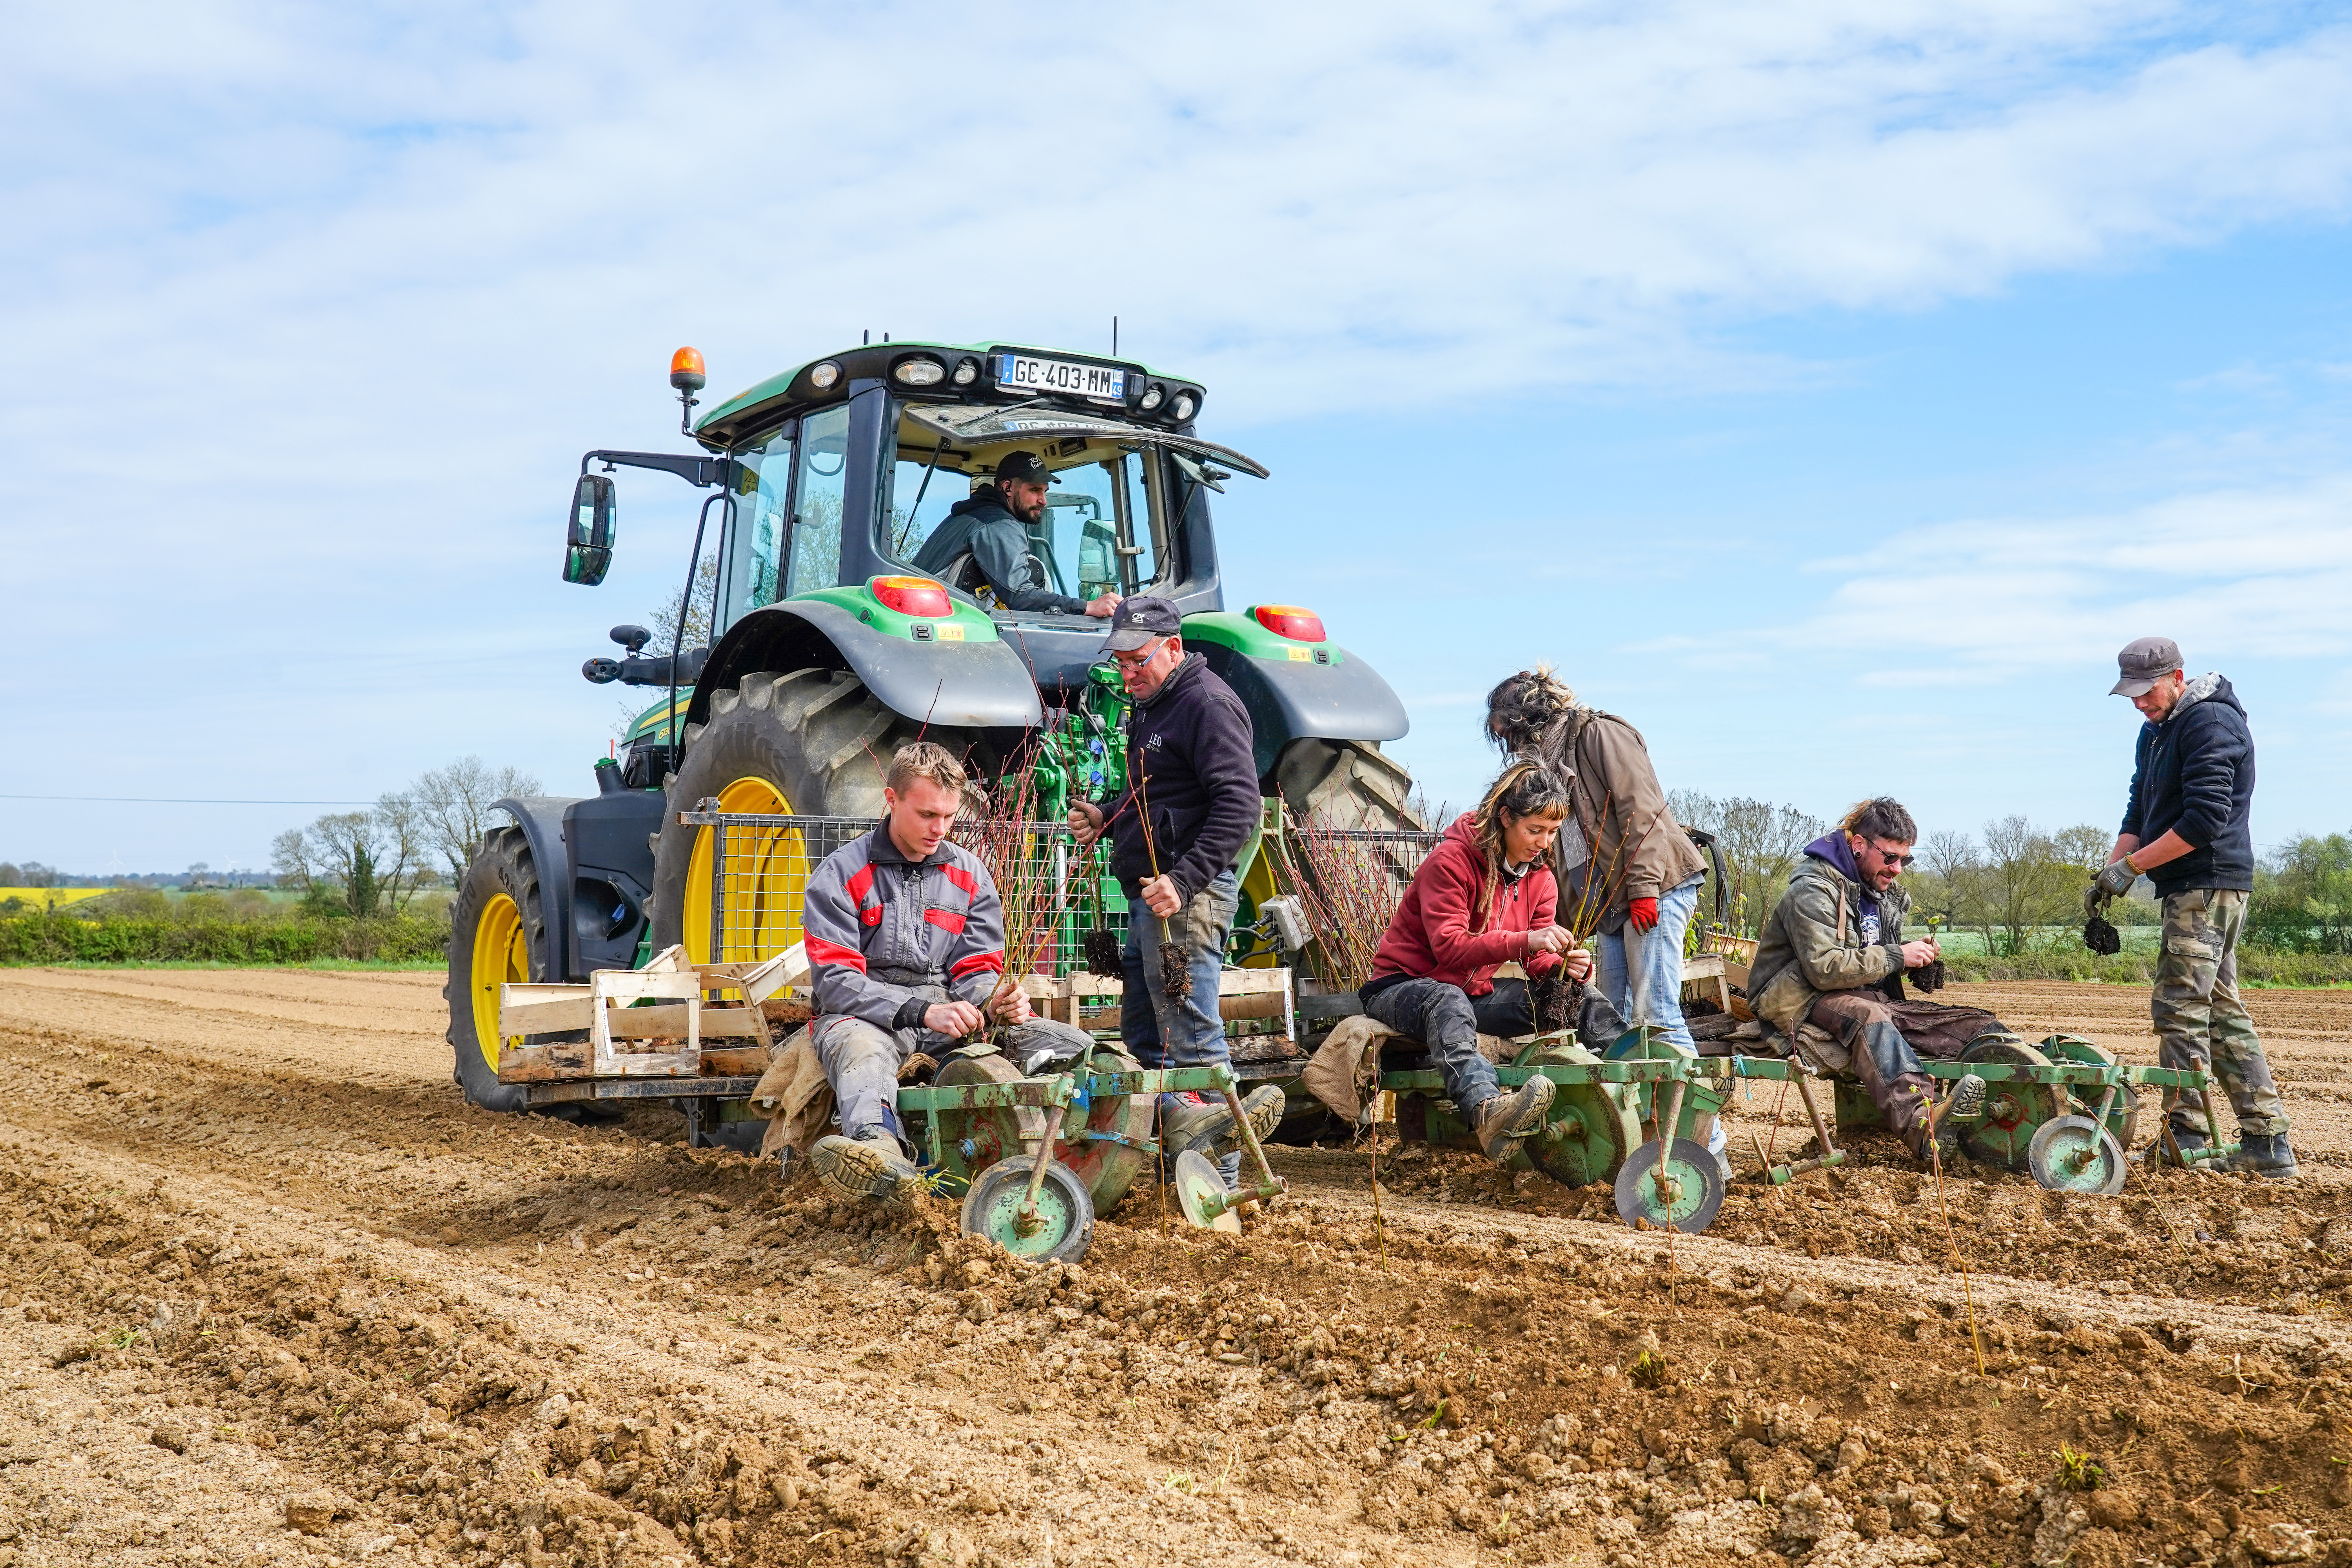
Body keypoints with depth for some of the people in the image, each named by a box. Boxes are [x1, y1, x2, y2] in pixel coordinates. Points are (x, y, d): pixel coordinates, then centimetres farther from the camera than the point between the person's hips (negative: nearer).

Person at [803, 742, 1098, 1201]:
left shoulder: (971, 875, 14)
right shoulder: (841, 875, 0)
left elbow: (976, 970, 12)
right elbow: (836, 980, -10)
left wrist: (994, 1002, -15)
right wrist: (922, 1012, -24)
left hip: (950, 1013, 5)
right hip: (865, 1013, -5)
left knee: (1074, 1046, -16)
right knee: (860, 1048, -43)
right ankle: (878, 1149, -70)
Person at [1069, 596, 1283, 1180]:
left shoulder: (1208, 704, -12)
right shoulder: (1149, 706, 19)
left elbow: (1239, 805, -20)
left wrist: (1183, 882, -26)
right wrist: (1106, 814, 10)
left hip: (1189, 895, -10)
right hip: (1149, 893, 11)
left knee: (1190, 1035, -9)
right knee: (1142, 1036, 14)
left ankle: (1219, 1173, -3)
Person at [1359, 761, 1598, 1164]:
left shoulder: (1540, 877, 5)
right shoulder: (1452, 859, -18)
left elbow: (1538, 963, 1)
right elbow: (1450, 948, -28)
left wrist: (1567, 967, -24)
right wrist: (1525, 940, -39)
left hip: (1474, 992, 8)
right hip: (1402, 987, -8)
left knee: (1580, 1000, -12)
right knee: (1448, 1002, -44)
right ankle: (1486, 1111, -71)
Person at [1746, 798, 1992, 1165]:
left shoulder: (1885, 892, 16)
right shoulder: (1813, 889, -13)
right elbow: (1824, 967, -24)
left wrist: (1917, 955, 1)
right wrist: (1897, 956, -20)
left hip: (1869, 996, 9)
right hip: (1805, 1001, -9)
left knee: (1975, 1024, -10)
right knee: (1869, 1018, -41)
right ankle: (1922, 1123, -63)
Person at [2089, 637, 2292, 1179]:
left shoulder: (2211, 723, -13)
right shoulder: (2156, 731, 18)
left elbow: (2204, 820, -20)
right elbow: (2139, 813, 16)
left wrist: (2131, 867, -17)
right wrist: (2110, 875, 1)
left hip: (2208, 885, -10)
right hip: (2192, 889, 10)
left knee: (2180, 1008, -10)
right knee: (2222, 1011, 10)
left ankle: (2187, 1142, -6)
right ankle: (2268, 1146, 12)